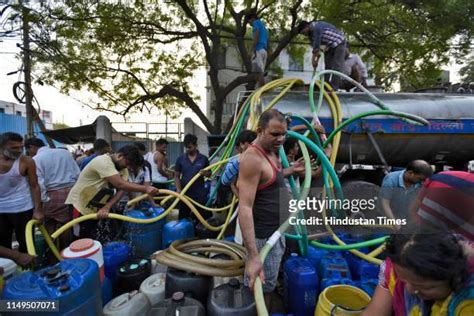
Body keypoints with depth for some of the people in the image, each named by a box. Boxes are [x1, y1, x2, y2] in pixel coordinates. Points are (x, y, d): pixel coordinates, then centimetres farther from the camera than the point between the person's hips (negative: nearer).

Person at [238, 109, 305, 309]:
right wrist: (253, 256, -37)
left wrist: (291, 170, 16)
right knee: (261, 291, 7)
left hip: (276, 230, 10)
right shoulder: (252, 158, -26)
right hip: (264, 236, -10)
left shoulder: (270, 152, 4)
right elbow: (244, 207, -32)